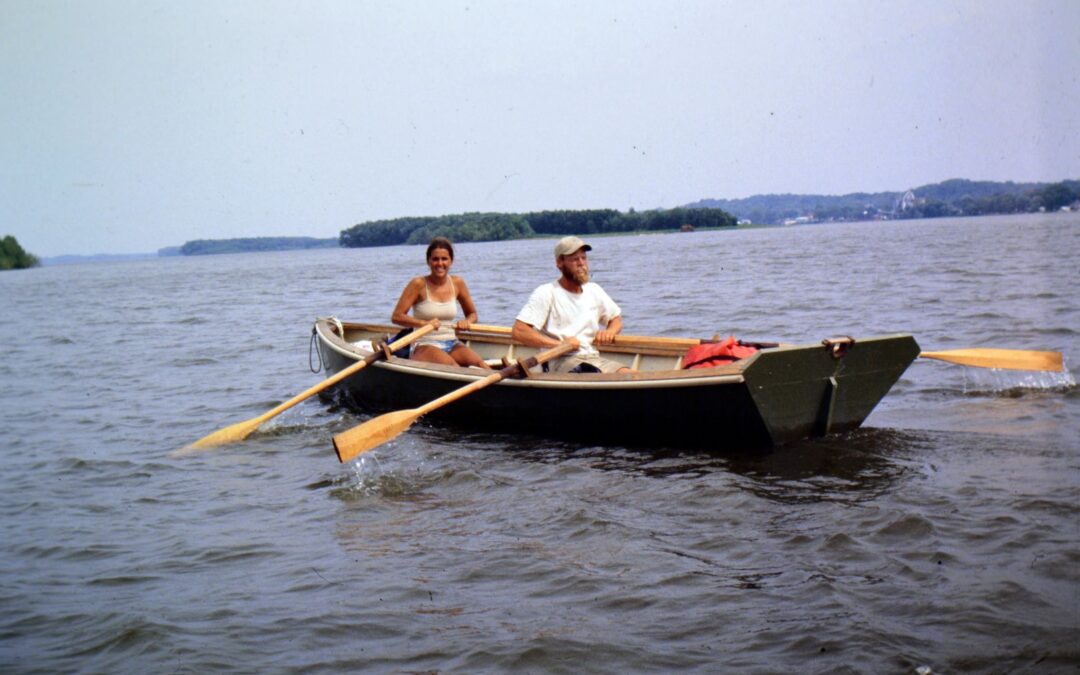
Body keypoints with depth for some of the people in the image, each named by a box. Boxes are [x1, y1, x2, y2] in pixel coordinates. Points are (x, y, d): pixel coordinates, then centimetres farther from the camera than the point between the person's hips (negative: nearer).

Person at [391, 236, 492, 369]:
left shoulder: (457, 283, 7)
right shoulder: (418, 284, -5)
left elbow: (472, 314, 19)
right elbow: (396, 316, -10)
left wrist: (467, 322, -5)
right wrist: (424, 323, -24)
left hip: (451, 344, 4)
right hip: (424, 346, -4)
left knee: (478, 362, -27)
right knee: (451, 365, -36)